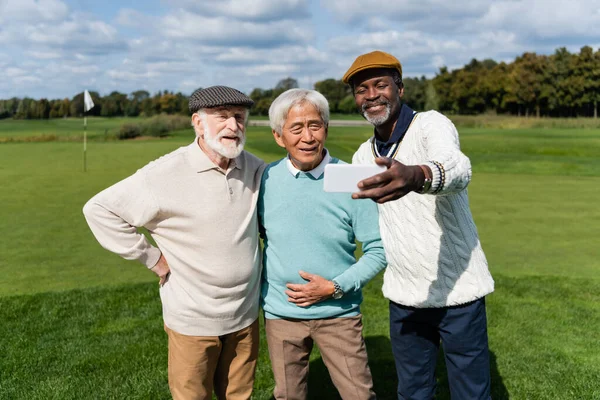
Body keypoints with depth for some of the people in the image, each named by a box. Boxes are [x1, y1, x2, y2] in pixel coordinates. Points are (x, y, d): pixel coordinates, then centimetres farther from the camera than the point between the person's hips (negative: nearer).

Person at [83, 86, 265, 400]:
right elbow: (99, 209, -12)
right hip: (192, 322, -4)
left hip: (245, 317, 4)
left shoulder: (254, 169, -2)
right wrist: (152, 257, -11)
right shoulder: (166, 174, -17)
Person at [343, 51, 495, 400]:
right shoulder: (363, 155, 6)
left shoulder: (431, 125, -13)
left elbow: (457, 168, -35)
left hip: (457, 291, -5)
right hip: (404, 296, 5)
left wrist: (416, 175, -57)